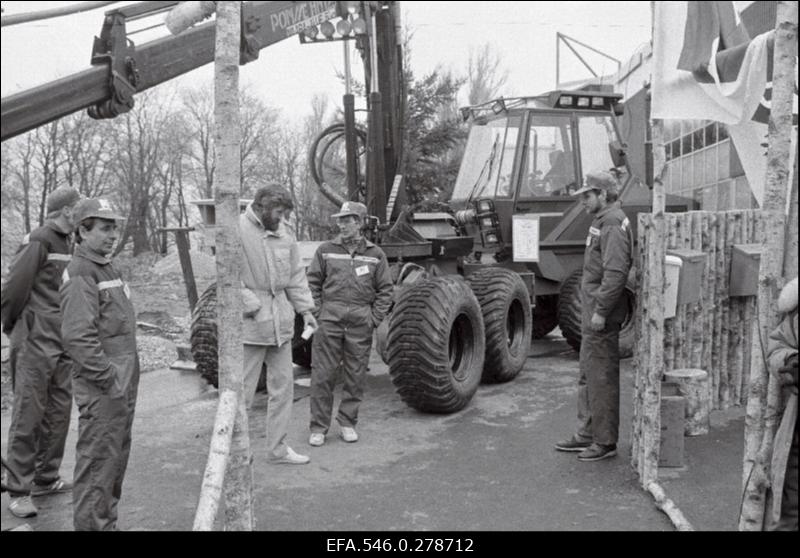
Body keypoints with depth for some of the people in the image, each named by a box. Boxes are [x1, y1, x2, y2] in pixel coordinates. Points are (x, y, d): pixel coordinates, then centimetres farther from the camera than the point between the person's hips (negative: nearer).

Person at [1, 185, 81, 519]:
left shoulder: (70, 244, 13)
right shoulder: (39, 241, -13)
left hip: (64, 344, 8)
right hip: (36, 342, -8)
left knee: (58, 413, 13)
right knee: (28, 415, -2)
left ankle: (46, 479, 25)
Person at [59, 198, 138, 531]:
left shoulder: (107, 268, 16)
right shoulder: (80, 273, -15)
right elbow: (78, 336, -24)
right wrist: (109, 378, -21)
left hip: (122, 385, 10)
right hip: (102, 389, -10)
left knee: (117, 458, 18)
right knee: (98, 462, -2)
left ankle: (107, 521, 31)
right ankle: (92, 524, 8)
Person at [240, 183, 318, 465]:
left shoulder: (283, 234, 10)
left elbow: (295, 275, 16)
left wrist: (304, 309, 9)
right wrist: (254, 307, -18)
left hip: (281, 322, 7)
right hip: (250, 323, -7)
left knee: (283, 386, 13)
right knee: (241, 390, -1)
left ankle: (277, 448, 26)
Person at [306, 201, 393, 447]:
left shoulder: (375, 254, 7)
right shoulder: (326, 251, 6)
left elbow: (385, 290, 8)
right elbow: (313, 283, 8)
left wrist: (374, 319, -1)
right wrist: (318, 312, -1)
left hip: (360, 322, 1)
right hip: (330, 318, 0)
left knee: (356, 376, 7)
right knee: (323, 374, 0)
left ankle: (348, 423, 21)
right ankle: (319, 427, 10)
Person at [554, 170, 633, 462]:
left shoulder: (613, 223, -16)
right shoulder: (602, 221, 17)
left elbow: (616, 272, -24)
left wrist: (601, 311, -23)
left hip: (602, 316, -11)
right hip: (592, 312, 11)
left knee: (602, 378, -2)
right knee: (588, 376, 16)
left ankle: (605, 442, 8)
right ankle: (586, 434, 27)